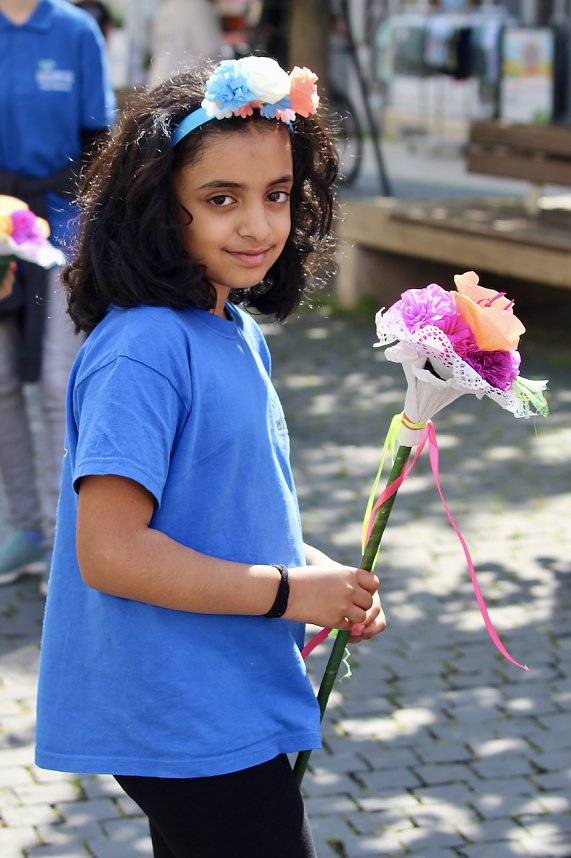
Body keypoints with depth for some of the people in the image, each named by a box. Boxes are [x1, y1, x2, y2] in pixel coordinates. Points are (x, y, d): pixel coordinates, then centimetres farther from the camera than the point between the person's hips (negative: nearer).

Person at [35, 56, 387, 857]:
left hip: (231, 705, 9)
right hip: (185, 723, -9)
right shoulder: (143, 348, -21)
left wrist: (320, 570, 1)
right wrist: (288, 591, -19)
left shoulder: (240, 333, 8)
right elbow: (110, 550, -26)